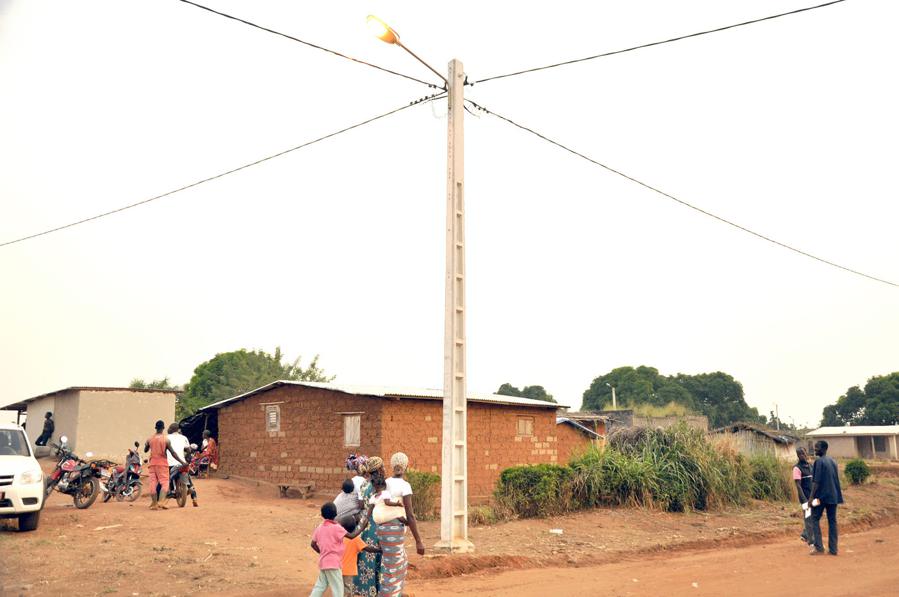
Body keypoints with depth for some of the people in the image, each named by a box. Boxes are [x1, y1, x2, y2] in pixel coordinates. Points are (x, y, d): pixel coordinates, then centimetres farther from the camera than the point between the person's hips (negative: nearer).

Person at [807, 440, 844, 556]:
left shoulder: (819, 462, -11)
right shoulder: (832, 461, 12)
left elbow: (816, 481, -15)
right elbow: (836, 480, 17)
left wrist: (811, 497, -13)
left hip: (821, 495, -7)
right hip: (833, 496, 7)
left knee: (815, 519, 2)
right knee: (832, 521, 7)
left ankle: (819, 547, -3)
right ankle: (833, 549, 7)